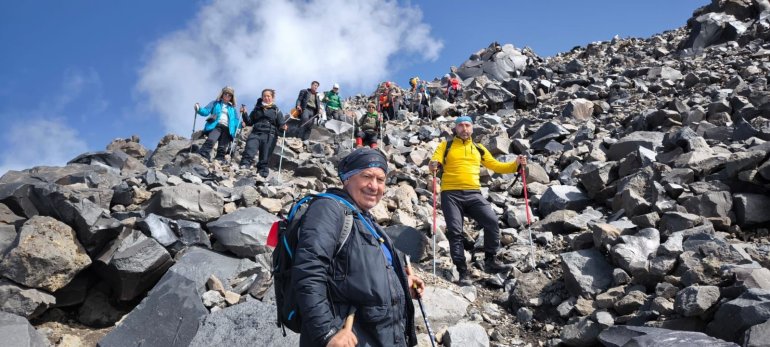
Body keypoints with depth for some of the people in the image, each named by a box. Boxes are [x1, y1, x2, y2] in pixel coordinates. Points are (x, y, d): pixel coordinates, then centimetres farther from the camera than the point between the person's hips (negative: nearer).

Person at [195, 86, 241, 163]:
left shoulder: (232, 108, 27)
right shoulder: (215, 103, 21)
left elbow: (236, 120, 21)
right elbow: (206, 111, 8)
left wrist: (241, 124, -2)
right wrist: (199, 109, -13)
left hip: (227, 129, 3)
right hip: (216, 125, -3)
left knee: (222, 148, -9)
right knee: (210, 140, -29)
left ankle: (220, 159, -15)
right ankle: (202, 155, -41)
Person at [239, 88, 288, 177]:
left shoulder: (276, 111, 16)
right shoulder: (257, 109, 23)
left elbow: (281, 124, 7)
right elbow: (249, 122, 21)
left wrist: (283, 127, -16)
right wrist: (244, 114, 5)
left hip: (270, 136, -1)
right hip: (256, 133, 1)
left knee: (265, 158, -7)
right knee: (250, 149, -27)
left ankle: (262, 174, -6)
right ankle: (245, 165, -43)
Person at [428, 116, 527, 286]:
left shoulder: (479, 149, 19)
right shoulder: (446, 145, 11)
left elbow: (496, 166, 19)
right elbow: (434, 161, -3)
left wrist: (515, 164, 5)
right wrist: (432, 166, -27)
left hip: (473, 194, 2)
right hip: (451, 194, -2)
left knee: (492, 221, -16)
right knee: (455, 232, -5)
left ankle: (490, 261, 0)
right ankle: (463, 272, 3)